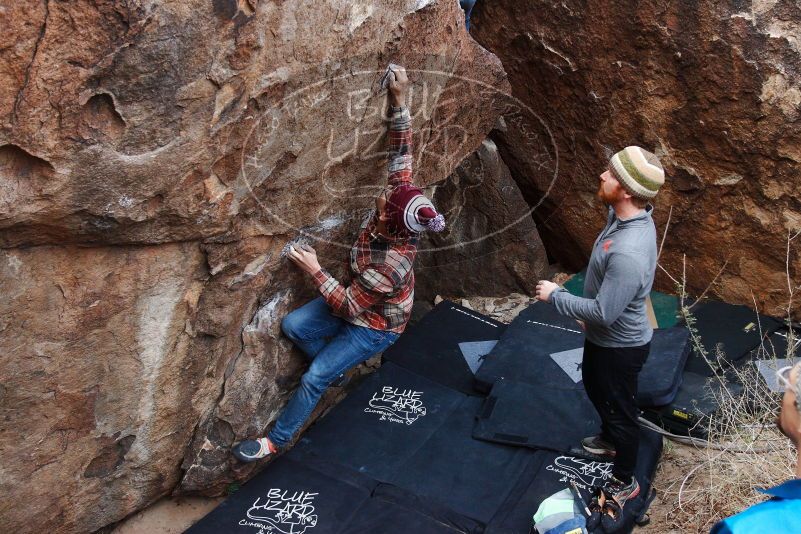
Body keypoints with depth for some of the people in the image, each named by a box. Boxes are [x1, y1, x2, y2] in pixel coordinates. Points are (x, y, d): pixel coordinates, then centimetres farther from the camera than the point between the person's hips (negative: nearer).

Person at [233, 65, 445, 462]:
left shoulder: (389, 266, -41)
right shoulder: (398, 204, -23)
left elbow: (348, 307, -29)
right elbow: (401, 153, -18)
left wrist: (315, 270, -26)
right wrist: (399, 101, -27)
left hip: (375, 326, -8)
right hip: (357, 300, 8)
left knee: (313, 379, -8)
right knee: (292, 325, -2)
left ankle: (278, 439, 11)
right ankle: (335, 365, 22)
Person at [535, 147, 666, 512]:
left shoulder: (628, 253, -40)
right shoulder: (626, 216, -9)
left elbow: (604, 313, -31)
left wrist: (556, 296, -20)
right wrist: (587, 311, 18)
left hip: (619, 345, -9)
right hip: (603, 336, 9)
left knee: (620, 408, 13)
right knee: (595, 388, 31)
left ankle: (625, 482, 37)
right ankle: (610, 440, 59)